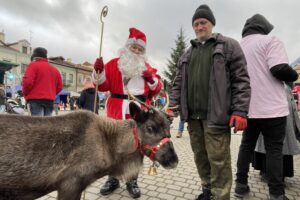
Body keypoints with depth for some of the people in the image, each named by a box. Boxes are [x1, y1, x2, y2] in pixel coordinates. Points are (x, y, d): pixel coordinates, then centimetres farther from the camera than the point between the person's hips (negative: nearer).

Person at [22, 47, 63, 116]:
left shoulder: (33, 65, 0)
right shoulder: (54, 69, 16)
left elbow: (28, 81, -12)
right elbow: (59, 87, 14)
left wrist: (25, 94, 3)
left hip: (36, 99, -5)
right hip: (50, 100, 6)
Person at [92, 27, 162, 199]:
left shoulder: (146, 67, 11)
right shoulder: (114, 64, 7)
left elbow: (157, 89, 8)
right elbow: (103, 85, 2)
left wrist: (151, 78, -10)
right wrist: (99, 72, -15)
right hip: (118, 112, -1)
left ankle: (132, 181, 26)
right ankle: (113, 179, 27)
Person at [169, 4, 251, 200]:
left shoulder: (229, 46, 5)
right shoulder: (187, 55, 19)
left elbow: (241, 80, -3)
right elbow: (178, 84, 16)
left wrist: (240, 111, -12)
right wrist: (172, 106, 4)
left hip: (215, 116, -5)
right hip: (193, 116, 5)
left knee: (218, 160, -1)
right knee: (200, 157, 14)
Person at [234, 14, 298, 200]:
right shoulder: (270, 40, -4)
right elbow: (280, 69, -16)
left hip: (248, 107, 6)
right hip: (271, 106, -5)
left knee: (246, 145, 13)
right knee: (274, 149, 4)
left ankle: (241, 184, 19)